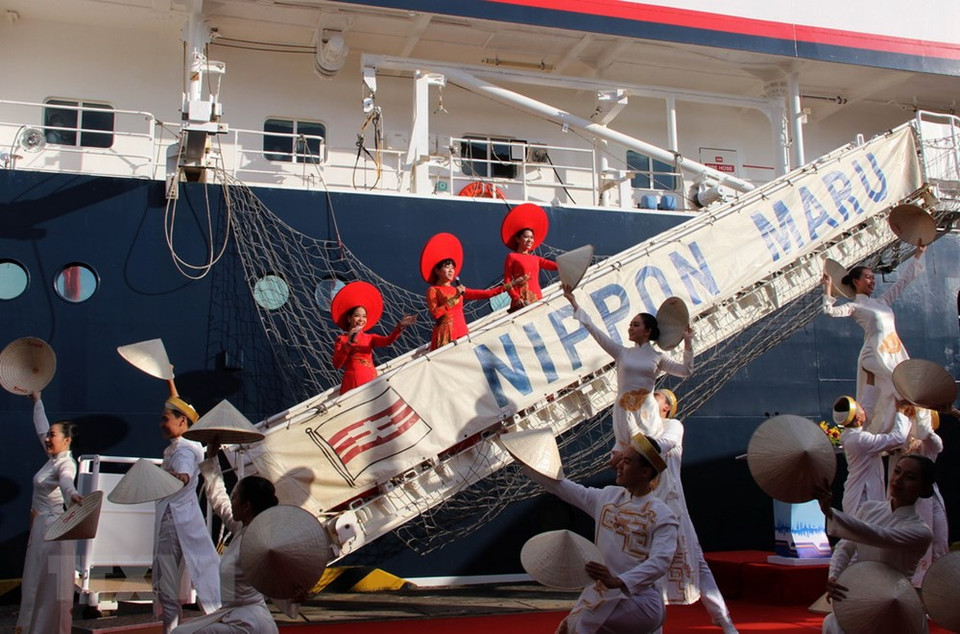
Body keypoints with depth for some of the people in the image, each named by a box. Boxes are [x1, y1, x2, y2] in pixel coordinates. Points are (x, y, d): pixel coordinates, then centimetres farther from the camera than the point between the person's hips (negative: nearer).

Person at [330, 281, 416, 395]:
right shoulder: (341, 339, 5)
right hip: (352, 385, -3)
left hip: (371, 383, 3)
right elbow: (337, 365, -9)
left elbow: (388, 341, -7)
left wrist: (400, 326, -23)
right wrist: (349, 344, -17)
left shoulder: (369, 338, 14)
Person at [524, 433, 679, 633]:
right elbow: (559, 486, 16)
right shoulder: (608, 496, 10)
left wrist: (618, 581, -39)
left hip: (641, 599, -7)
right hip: (603, 593, 7)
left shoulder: (661, 515, -10)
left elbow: (660, 560, -24)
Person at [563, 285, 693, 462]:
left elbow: (686, 370, 6)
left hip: (647, 412, 0)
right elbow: (592, 328, 5)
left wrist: (687, 342, -1)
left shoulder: (657, 357, 9)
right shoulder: (621, 352, 9)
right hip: (625, 411, 0)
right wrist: (574, 303, 2)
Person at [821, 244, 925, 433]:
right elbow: (830, 311, -14)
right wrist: (828, 288, -17)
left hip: (896, 353, 7)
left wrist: (918, 255, 31)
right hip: (876, 354, -7)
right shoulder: (855, 306, 3)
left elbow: (904, 280, 29)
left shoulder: (882, 301, 22)